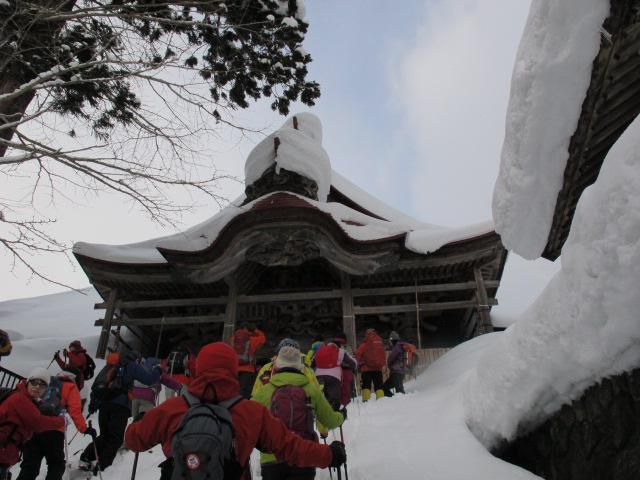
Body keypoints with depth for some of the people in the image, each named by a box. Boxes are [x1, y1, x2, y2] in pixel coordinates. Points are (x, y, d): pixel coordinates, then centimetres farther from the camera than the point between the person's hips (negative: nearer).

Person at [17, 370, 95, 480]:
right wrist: (84, 429, 1)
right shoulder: (70, 388, 10)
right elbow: (75, 411, -2)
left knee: (29, 466, 12)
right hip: (53, 431, -4)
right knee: (56, 464, 13)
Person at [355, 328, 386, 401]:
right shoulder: (380, 344, 8)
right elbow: (384, 356, 16)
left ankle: (366, 400, -10)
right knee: (379, 386, 9)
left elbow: (358, 354, -11)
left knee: (366, 385, 1)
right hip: (378, 369, 3)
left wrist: (360, 364, 2)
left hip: (367, 368, -3)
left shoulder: (365, 344, -6)